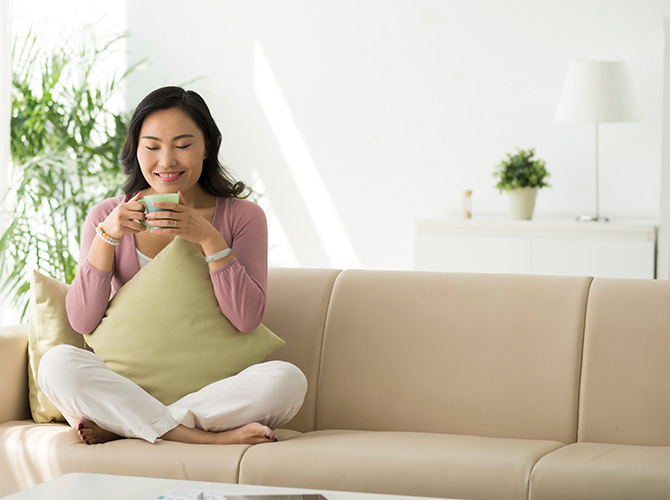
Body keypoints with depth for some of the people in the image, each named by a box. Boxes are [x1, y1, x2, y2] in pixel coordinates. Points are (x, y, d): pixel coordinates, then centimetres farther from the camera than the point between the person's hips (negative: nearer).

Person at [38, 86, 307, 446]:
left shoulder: (243, 217, 4)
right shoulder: (106, 217, 7)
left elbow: (247, 319, -8)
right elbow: (82, 322, -2)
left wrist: (209, 238, -18)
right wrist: (107, 236, -12)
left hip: (212, 388, 0)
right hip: (129, 386, 0)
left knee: (286, 379, -31)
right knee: (57, 363, -29)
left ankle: (118, 427, -23)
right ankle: (206, 438, -30)